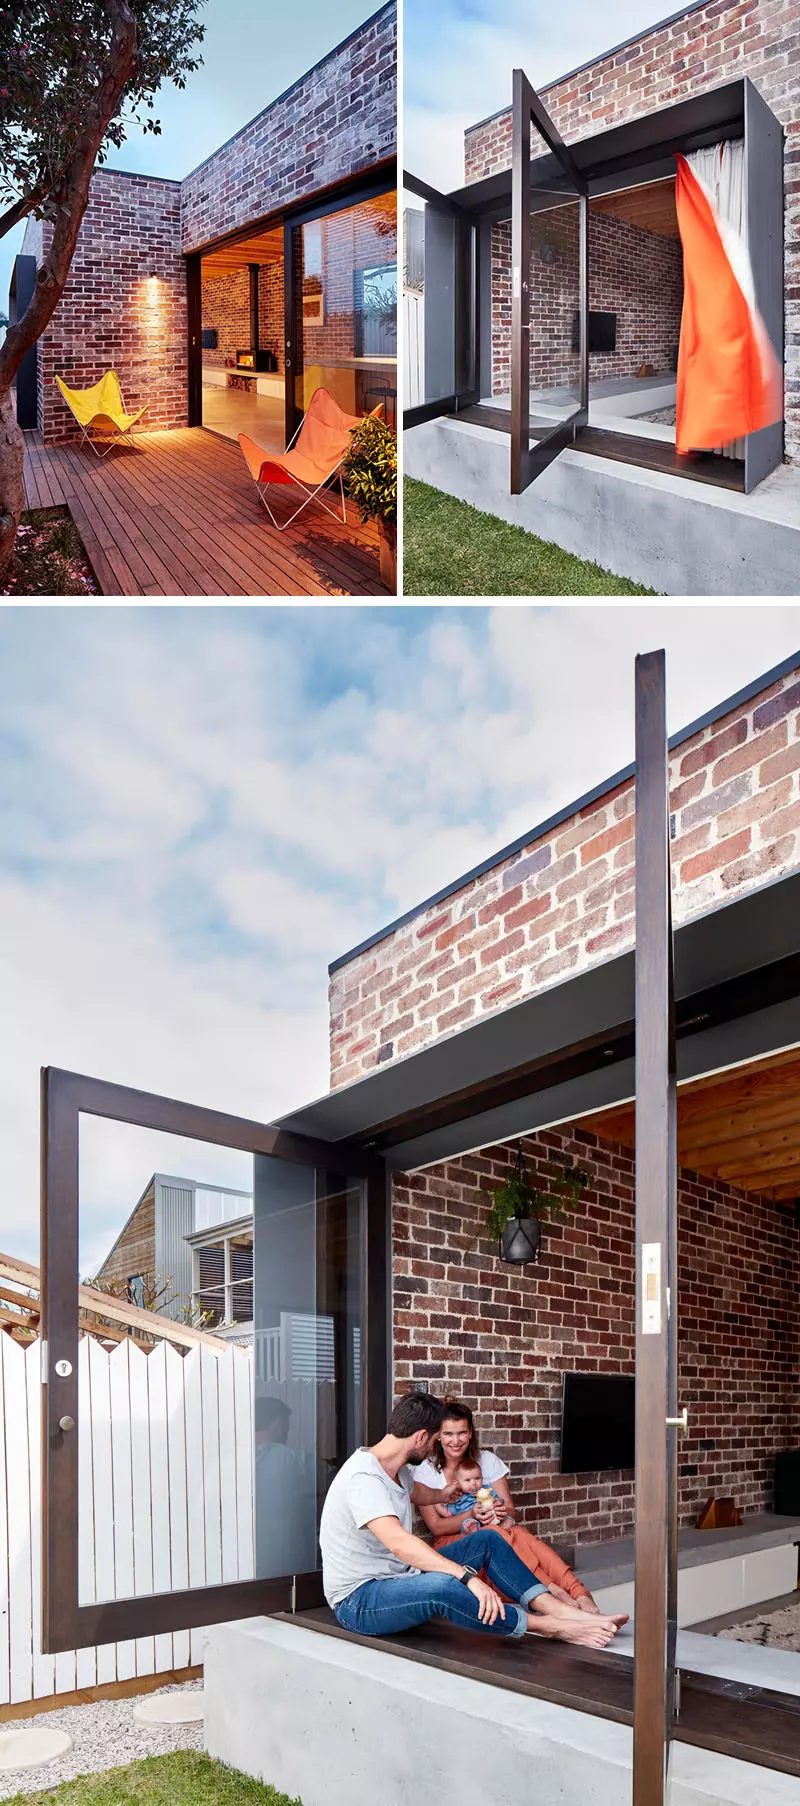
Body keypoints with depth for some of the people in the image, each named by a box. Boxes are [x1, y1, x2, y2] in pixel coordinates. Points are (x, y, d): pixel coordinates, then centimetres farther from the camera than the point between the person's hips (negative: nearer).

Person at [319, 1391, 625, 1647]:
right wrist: (468, 1576, -44)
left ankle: (562, 1610, -10)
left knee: (487, 1540, 3)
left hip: (399, 1578, 11)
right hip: (358, 1601, -10)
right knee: (442, 1586, -37)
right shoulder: (363, 1478, -24)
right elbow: (399, 1543, -39)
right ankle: (551, 1627, -24)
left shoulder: (401, 1471, 8)